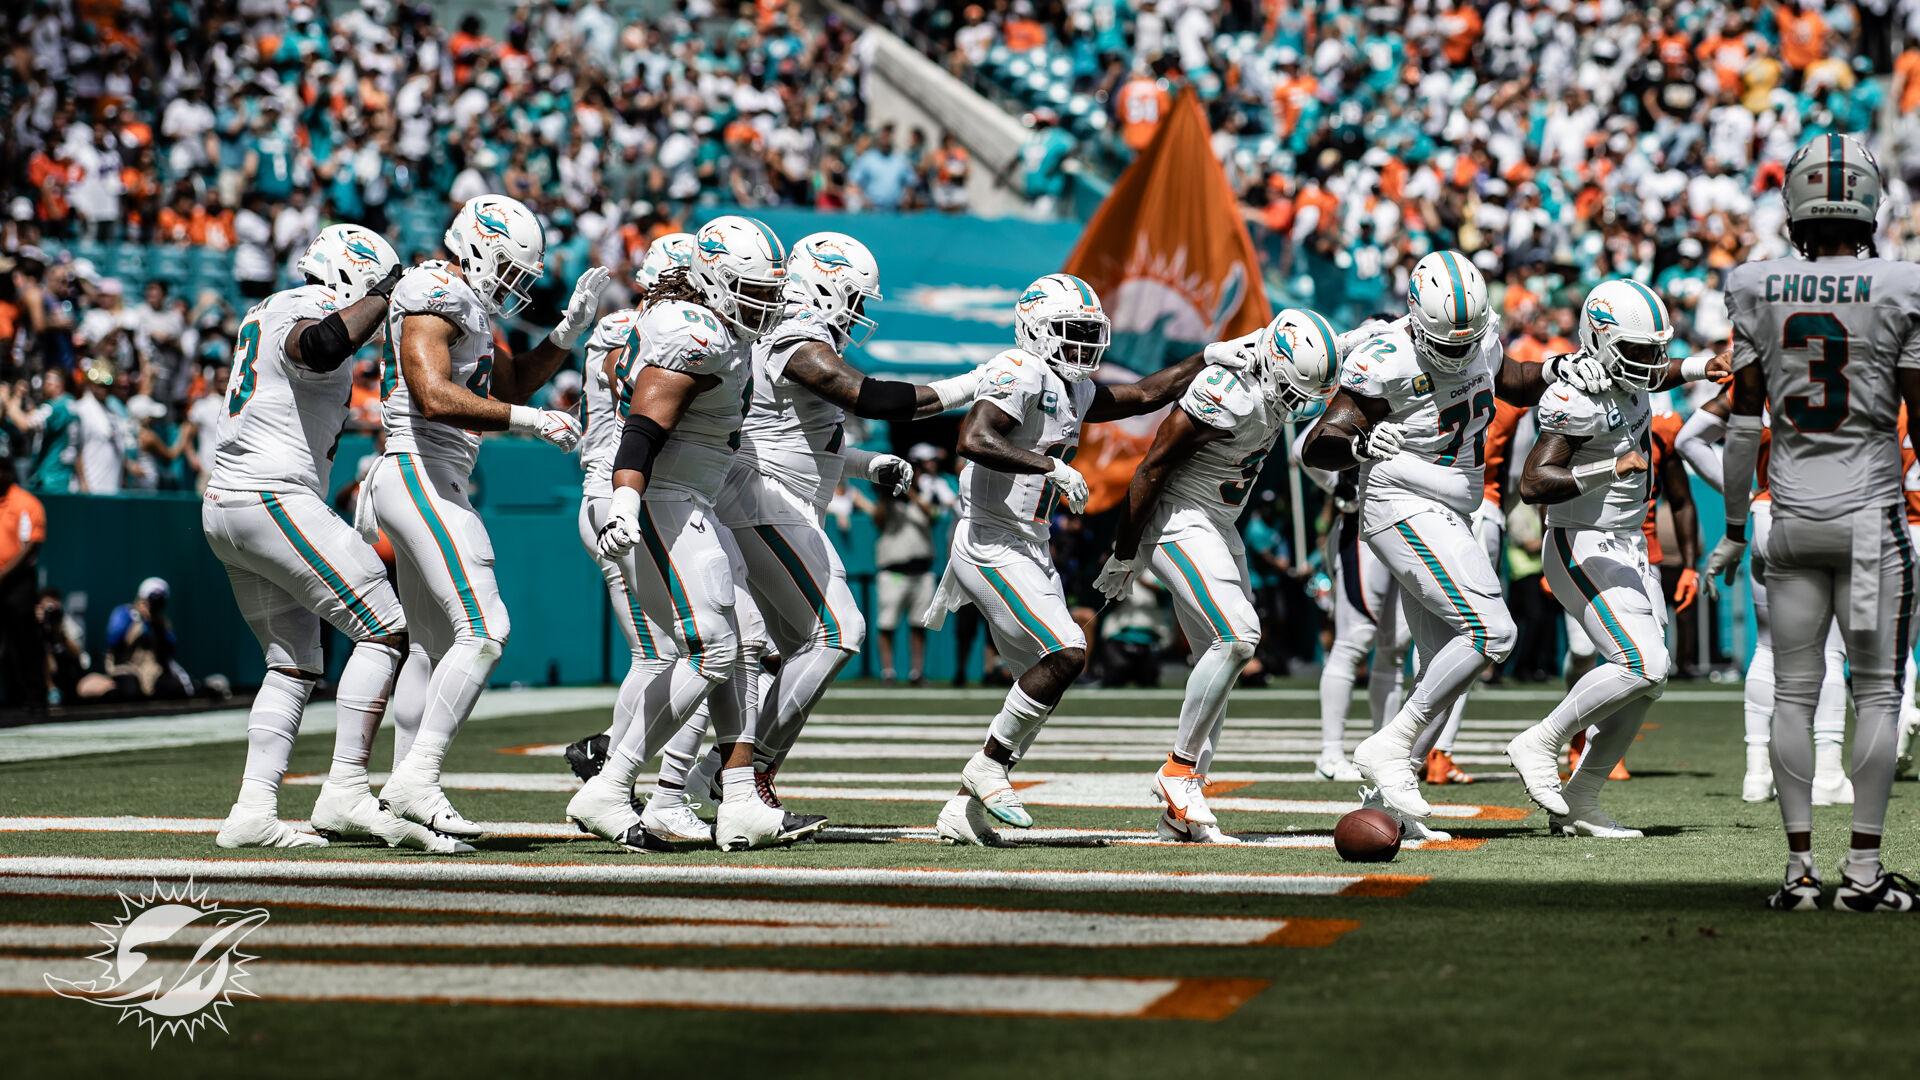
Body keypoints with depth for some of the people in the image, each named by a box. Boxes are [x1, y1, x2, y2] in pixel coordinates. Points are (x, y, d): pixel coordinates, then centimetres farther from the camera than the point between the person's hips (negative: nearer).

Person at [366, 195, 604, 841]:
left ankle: (405, 791, 16)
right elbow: (434, 396, -25)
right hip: (422, 476, -11)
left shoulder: (464, 309, 20)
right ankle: (417, 782, -18)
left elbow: (510, 383, 29)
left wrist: (570, 329, 17)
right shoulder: (434, 297, -12)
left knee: (436, 645, 14)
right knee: (483, 630, -16)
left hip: (435, 484, 11)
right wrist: (530, 421, -23)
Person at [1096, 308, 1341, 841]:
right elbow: (1152, 467, -20)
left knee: (1219, 658, 5)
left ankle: (1181, 810, 8)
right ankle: (1178, 770, -10)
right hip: (1180, 523, -9)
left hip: (1219, 530, 9)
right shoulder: (1228, 393, -26)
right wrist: (1123, 556, -14)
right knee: (1237, 636, -22)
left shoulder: (1275, 389, -2)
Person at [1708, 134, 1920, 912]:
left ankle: (1800, 868, 4)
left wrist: (1732, 530, 12)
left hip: (1794, 518, 3)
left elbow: (1743, 423, 3)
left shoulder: (1759, 292, 0)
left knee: (1794, 694, 7)